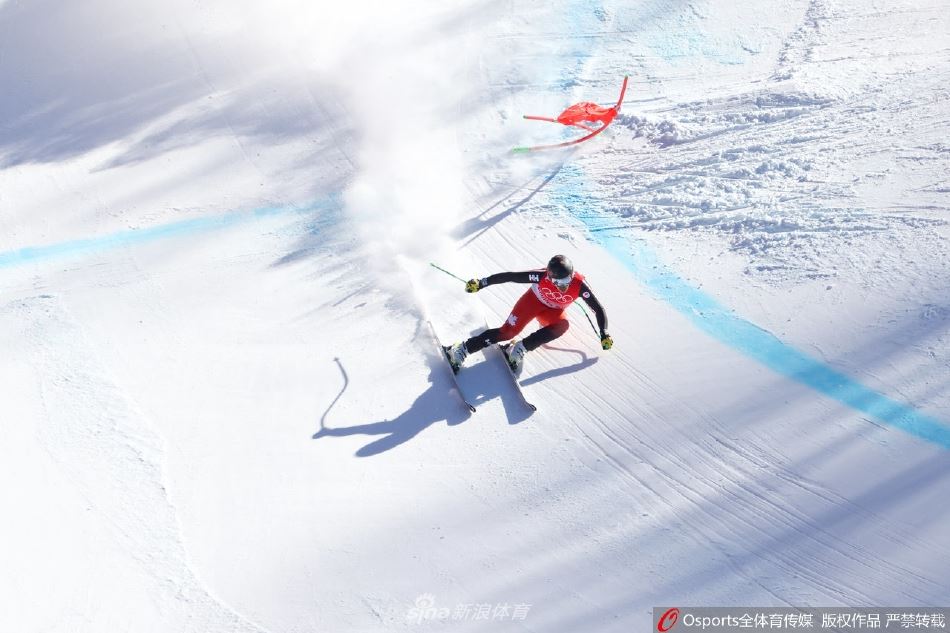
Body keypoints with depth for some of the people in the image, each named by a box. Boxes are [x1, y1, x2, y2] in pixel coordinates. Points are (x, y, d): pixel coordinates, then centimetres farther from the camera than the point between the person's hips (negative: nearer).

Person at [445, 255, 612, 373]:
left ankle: (519, 349, -29)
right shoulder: (542, 276, -34)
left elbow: (598, 309, -21)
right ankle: (462, 349, -12)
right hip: (533, 301, -2)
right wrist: (481, 283, -31)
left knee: (563, 326, -32)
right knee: (508, 331, -17)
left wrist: (604, 335, -27)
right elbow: (510, 276, -30)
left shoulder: (580, 285, -31)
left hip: (553, 312, 2)